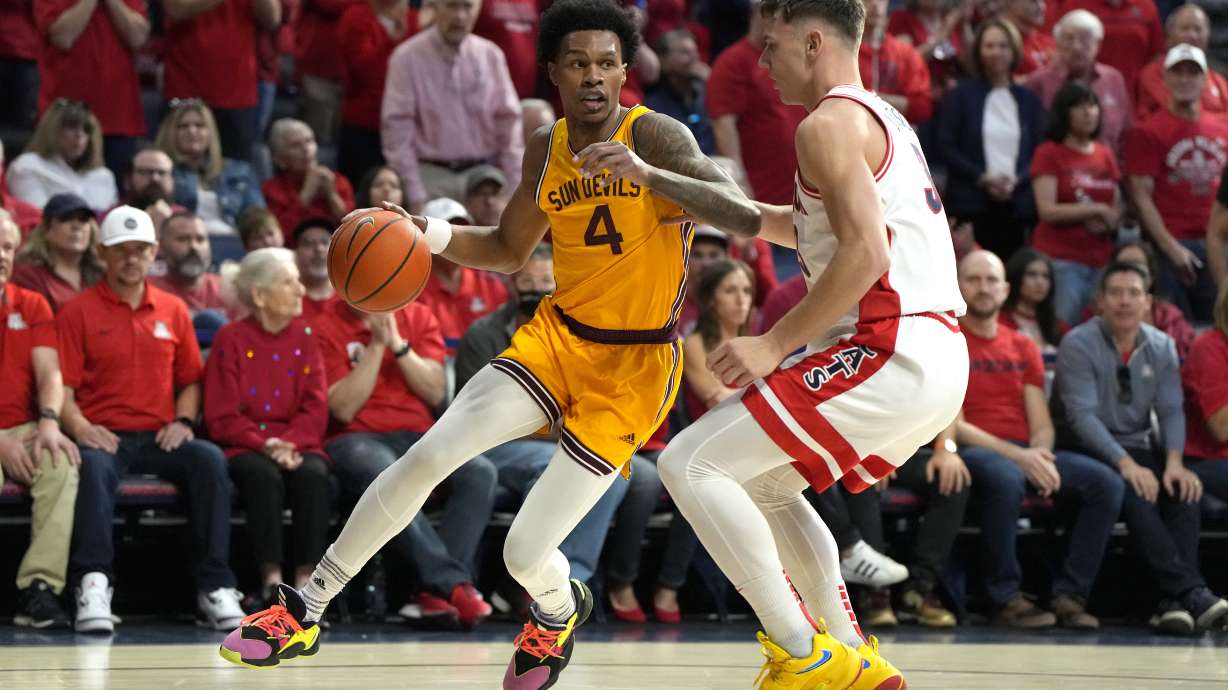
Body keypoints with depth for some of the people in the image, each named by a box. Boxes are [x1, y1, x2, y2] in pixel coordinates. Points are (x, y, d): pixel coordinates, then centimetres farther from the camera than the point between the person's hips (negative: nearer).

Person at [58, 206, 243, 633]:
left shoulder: (173, 310, 17)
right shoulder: (78, 313, 6)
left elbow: (190, 381, 20)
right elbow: (63, 388, 1)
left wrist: (183, 421, -1)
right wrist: (81, 428, -18)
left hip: (159, 438, 3)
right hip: (104, 437, -3)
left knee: (210, 459, -28)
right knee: (92, 466, -39)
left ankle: (214, 586, -28)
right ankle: (93, 583, -41)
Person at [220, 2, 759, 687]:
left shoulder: (656, 136, -15)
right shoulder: (546, 149, 4)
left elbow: (745, 217, -30)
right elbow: (510, 249, 21)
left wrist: (647, 174, -43)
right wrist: (434, 235, 0)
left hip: (633, 367, -5)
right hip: (558, 335, 5)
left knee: (525, 552, -11)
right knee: (425, 457, -12)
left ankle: (559, 611, 28)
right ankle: (304, 612, 2)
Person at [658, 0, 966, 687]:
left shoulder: (830, 124, -9)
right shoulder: (883, 118, 22)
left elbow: (865, 254, -20)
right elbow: (814, 231, 37)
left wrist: (777, 344, -15)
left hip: (892, 357, -10)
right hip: (940, 363, 10)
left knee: (690, 463, -9)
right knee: (762, 483, 26)